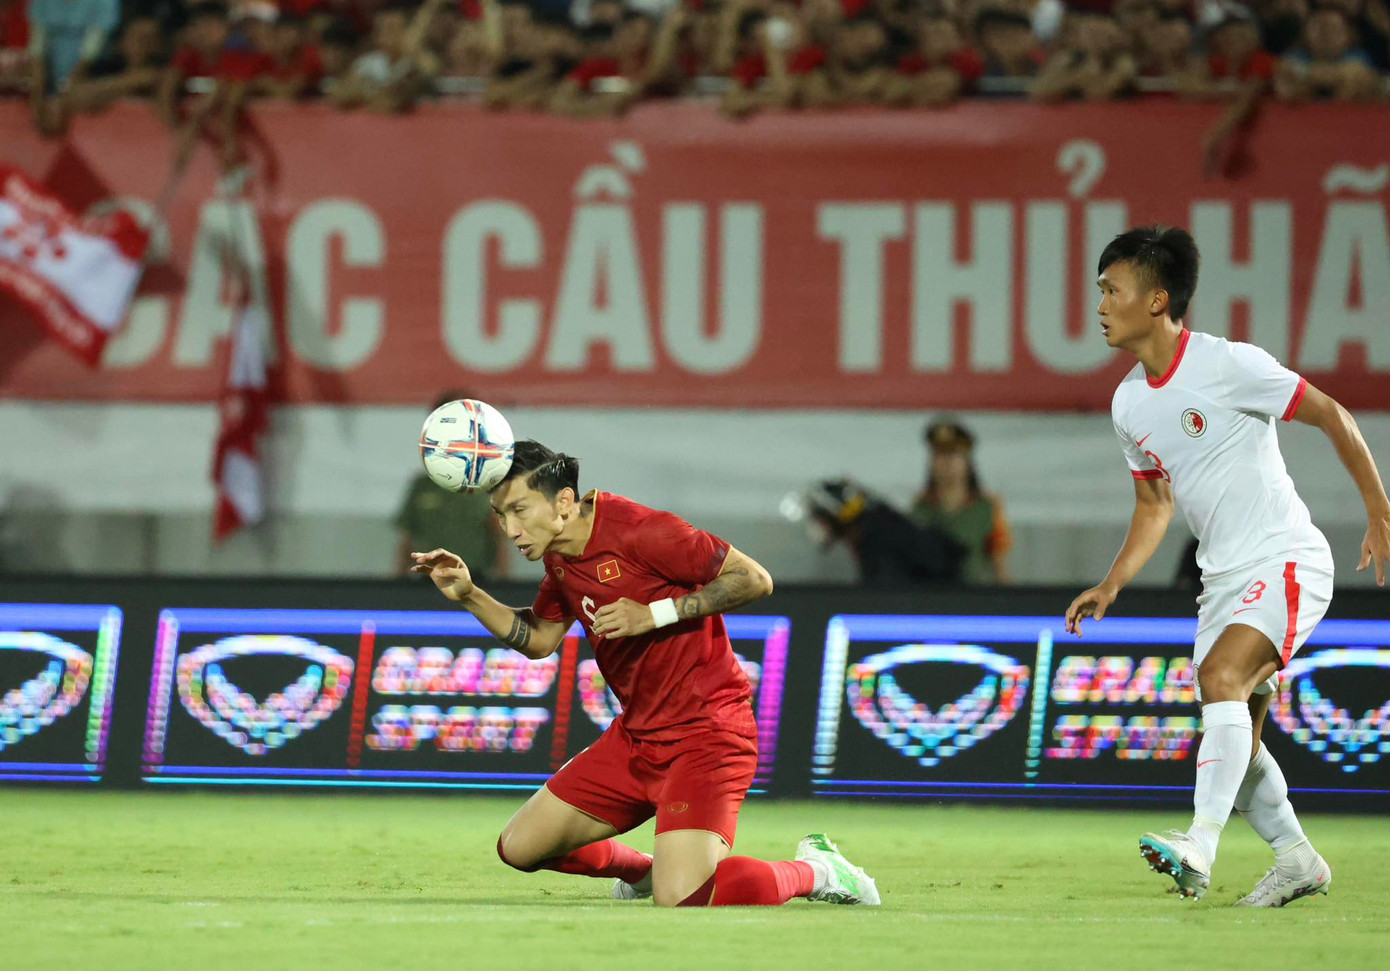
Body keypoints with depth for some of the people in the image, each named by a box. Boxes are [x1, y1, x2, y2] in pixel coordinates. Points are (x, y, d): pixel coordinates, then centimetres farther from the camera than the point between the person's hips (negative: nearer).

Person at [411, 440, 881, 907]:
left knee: (679, 900, -25)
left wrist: (654, 615, -22)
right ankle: (645, 869, 35)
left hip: (704, 732, -9)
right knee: (520, 848, 10)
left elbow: (755, 579, -18)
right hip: (636, 733, 9)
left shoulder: (638, 531, -20)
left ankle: (813, 871, 1)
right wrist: (468, 596, 7)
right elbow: (539, 640, 21)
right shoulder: (560, 558, 6)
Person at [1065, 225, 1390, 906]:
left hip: (1288, 562, -8)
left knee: (1221, 678, -29)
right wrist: (1111, 585, 9)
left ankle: (1200, 846, -38)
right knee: (1236, 738, 7)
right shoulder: (1128, 403, 7)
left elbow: (1332, 416, -8)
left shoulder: (1229, 365, -16)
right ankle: (1296, 859, 24)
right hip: (1223, 578, 8)